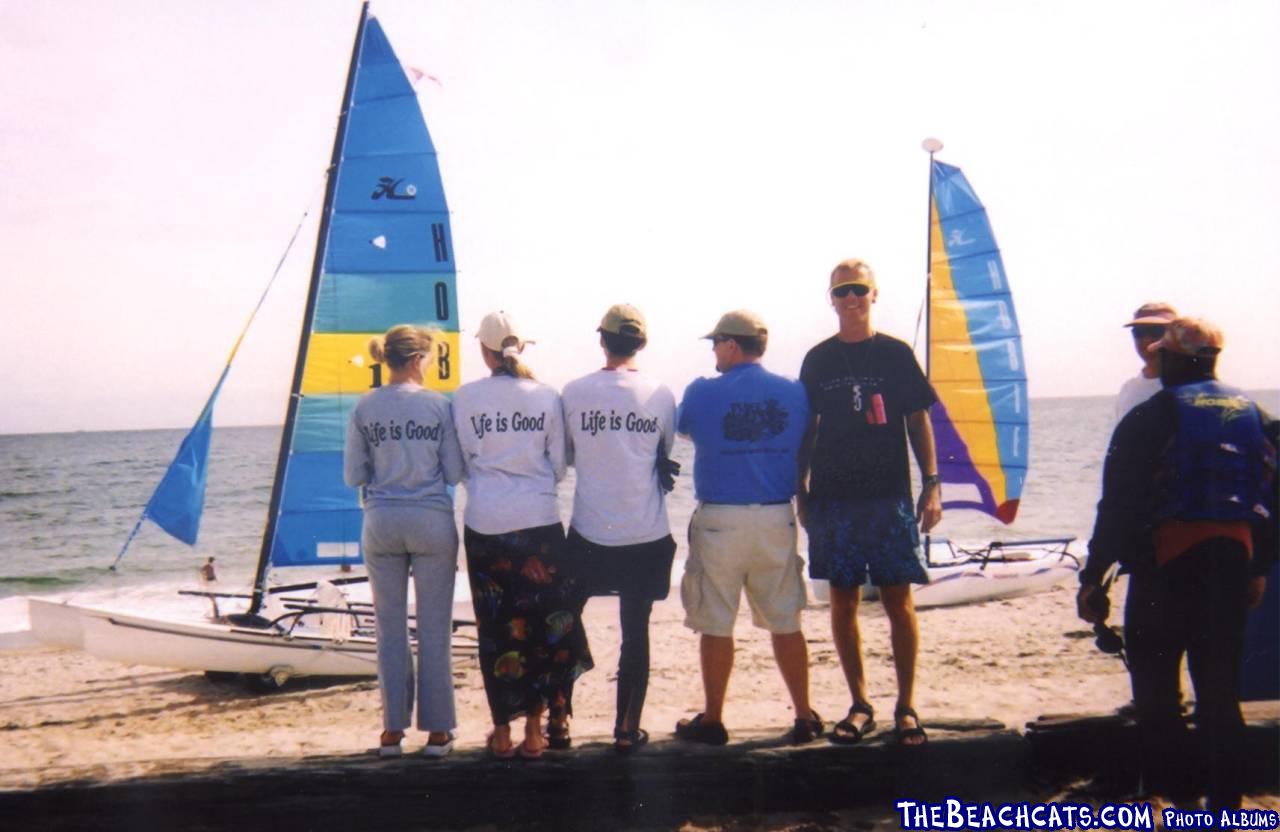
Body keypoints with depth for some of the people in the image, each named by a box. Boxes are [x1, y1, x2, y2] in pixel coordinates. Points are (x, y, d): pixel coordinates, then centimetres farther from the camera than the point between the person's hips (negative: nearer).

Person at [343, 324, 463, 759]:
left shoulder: (364, 407, 0)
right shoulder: (438, 405, -6)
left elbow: (353, 475, 2)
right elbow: (454, 473, -4)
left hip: (382, 523, 2)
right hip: (432, 521, -2)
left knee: (390, 627, 10)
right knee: (434, 628, 5)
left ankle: (392, 729, 12)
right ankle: (437, 730, 9)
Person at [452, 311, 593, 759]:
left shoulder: (466, 397, -2)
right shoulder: (546, 396, -1)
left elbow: (464, 462, 2)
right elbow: (559, 466, 3)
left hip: (485, 523, 0)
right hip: (538, 521, 0)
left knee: (495, 626, 8)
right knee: (545, 622, 8)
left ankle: (502, 731, 13)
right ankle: (534, 730, 10)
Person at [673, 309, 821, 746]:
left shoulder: (703, 393, -7)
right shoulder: (794, 393, 1)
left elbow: (682, 428, 13)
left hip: (720, 520, -3)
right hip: (777, 518, 3)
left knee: (716, 626, 7)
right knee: (785, 623, 11)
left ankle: (712, 721, 14)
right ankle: (804, 718, 16)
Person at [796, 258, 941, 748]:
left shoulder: (895, 355, 5)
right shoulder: (818, 360, 9)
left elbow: (918, 422, 5)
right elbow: (806, 430, 12)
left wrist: (932, 485, -3)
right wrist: (801, 492, 8)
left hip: (889, 496, -2)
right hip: (833, 497, 2)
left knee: (898, 601, -2)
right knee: (843, 602, 4)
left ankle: (906, 707, 7)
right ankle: (860, 705, 15)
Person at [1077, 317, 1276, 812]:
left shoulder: (1147, 419, -6)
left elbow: (1119, 507, -10)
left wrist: (1092, 577, -6)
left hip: (1165, 568, -5)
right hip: (1231, 566, 5)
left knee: (1155, 690, 5)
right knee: (1220, 691, 11)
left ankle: (1176, 789, 3)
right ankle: (1224, 801, 13)